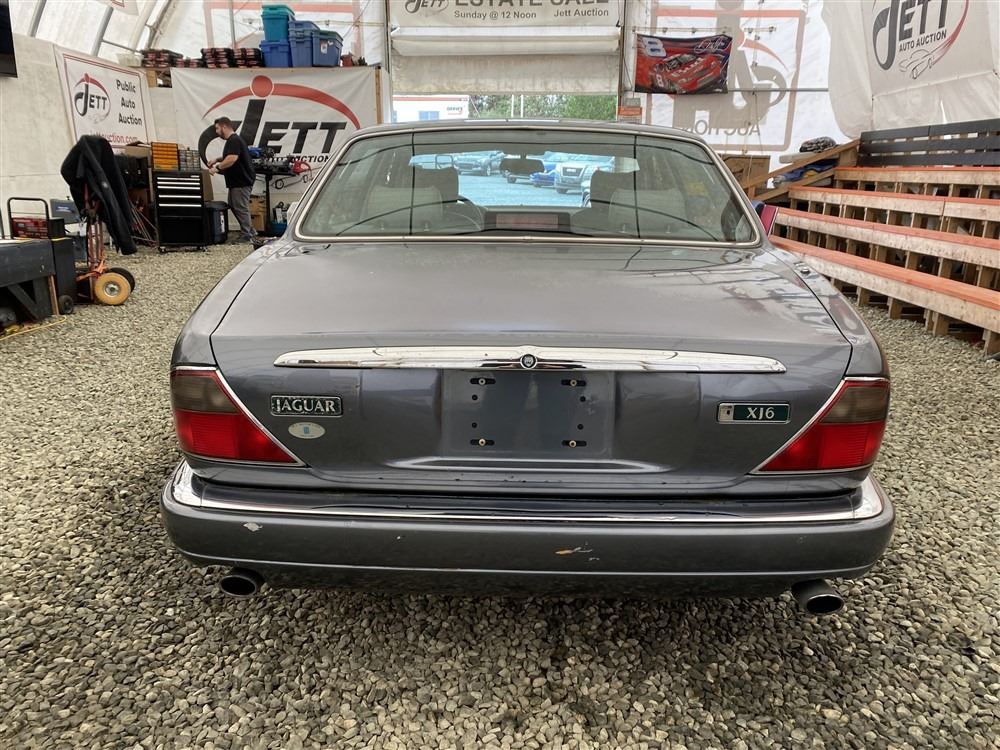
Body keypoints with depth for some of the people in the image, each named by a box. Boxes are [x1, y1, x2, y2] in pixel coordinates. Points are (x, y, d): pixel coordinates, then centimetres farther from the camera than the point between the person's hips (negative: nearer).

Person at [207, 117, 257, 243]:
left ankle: (246, 238, -2)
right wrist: (217, 160, 21)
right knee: (234, 206, 16)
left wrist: (218, 167, -18)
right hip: (237, 181, 11)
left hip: (241, 182, -11)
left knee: (241, 209, -6)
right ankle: (251, 232, 21)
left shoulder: (234, 141, -15)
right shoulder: (233, 140, 18)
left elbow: (232, 159, -27)